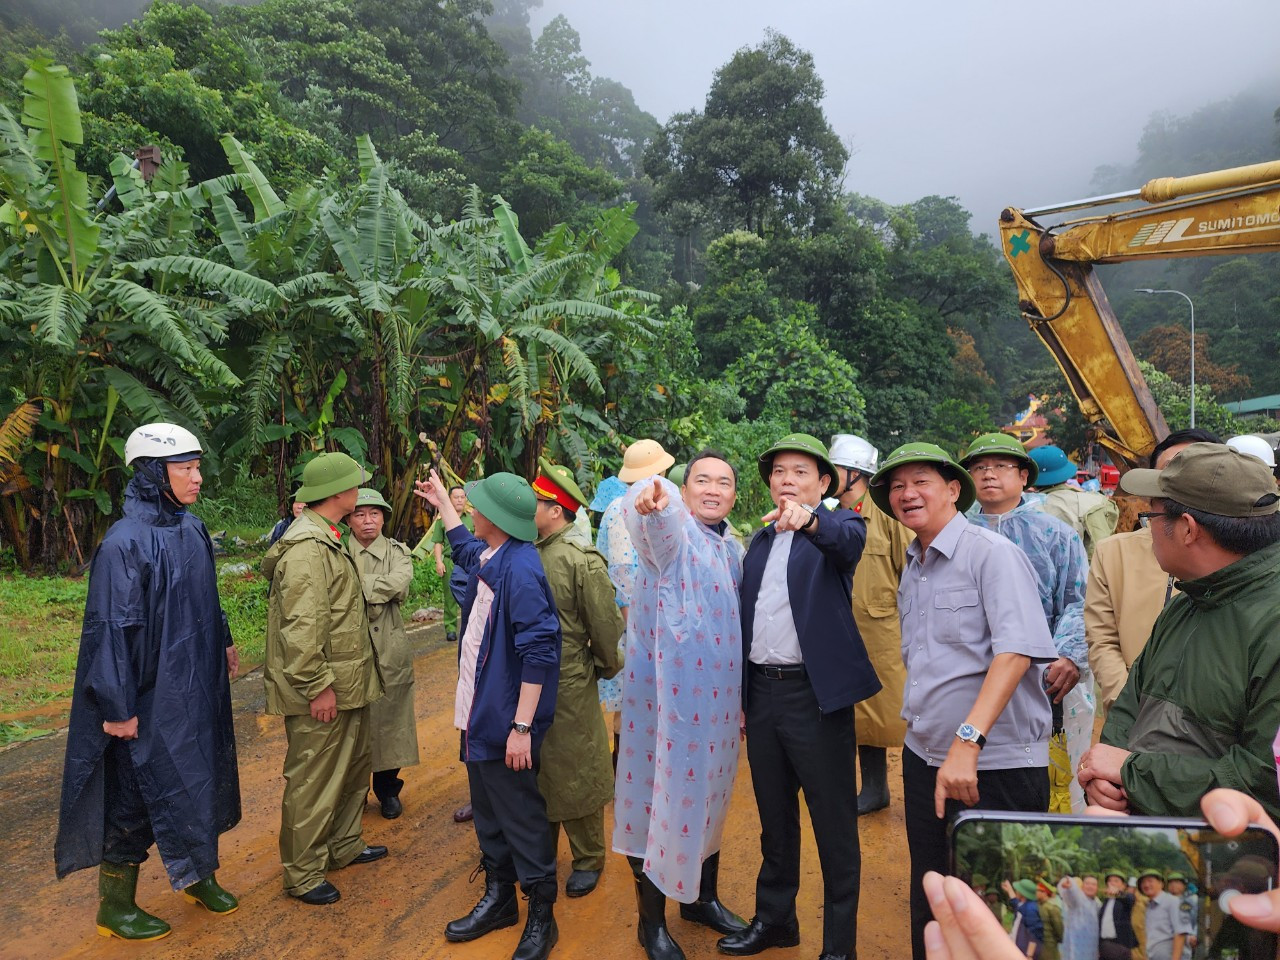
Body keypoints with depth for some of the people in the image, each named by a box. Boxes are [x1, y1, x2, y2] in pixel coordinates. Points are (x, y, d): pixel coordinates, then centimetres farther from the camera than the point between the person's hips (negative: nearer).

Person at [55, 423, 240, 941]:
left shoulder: (192, 529, 2)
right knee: (136, 791, 7)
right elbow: (111, 628, -20)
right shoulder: (125, 542, -21)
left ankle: (199, 874, 37)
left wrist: (224, 644, 21)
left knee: (202, 776, 18)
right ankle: (115, 906, 26)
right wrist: (118, 707, -17)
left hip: (198, 685, 7)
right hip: (151, 694, -7)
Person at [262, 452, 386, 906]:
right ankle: (303, 875, 17)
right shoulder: (307, 547, -21)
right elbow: (301, 626, -26)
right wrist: (318, 686, -22)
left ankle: (344, 846, 38)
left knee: (355, 764, 21)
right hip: (322, 691, -11)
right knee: (313, 782, 2)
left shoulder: (329, 539, 13)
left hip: (347, 683, 11)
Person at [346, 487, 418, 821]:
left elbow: (399, 583, -16)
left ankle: (388, 789, 26)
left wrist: (357, 586, -16)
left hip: (388, 650, 0)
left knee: (388, 718, 8)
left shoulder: (397, 552, 4)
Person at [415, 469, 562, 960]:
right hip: (478, 714, 9)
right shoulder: (490, 557, 3)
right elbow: (464, 550, 30)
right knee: (487, 809, 20)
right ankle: (499, 898, 38)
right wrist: (441, 502, 36)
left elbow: (537, 652, -26)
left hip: (504, 720, -9)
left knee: (520, 816, 5)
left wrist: (522, 727, -25)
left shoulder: (519, 569, -24)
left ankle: (542, 918, 23)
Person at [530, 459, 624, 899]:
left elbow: (607, 625, -12)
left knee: (575, 776, 9)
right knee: (534, 774, 19)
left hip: (569, 690, -6)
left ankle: (588, 861, 28)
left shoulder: (581, 559, -17)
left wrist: (605, 667, 0)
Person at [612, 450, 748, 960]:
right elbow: (654, 517, -37)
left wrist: (741, 696, 21)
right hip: (670, 695, -7)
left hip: (719, 698, 7)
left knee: (708, 794, 19)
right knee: (665, 795, 2)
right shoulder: (673, 529, -10)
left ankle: (702, 897, 40)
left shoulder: (732, 549, 13)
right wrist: (653, 498, -61)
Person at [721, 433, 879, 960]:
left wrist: (808, 519, -50)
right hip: (762, 693, 6)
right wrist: (740, 697, 14)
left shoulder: (838, 525, -3)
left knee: (834, 824, 5)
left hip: (816, 693, -6)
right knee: (774, 818, 19)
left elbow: (850, 542, -29)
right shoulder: (759, 541, 15)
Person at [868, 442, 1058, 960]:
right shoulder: (913, 567, 11)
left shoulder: (992, 553, -13)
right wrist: (917, 721, 8)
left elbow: (1015, 649, -24)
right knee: (928, 899, 18)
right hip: (925, 758, 7)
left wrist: (968, 742, -31)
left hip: (995, 763, -7)